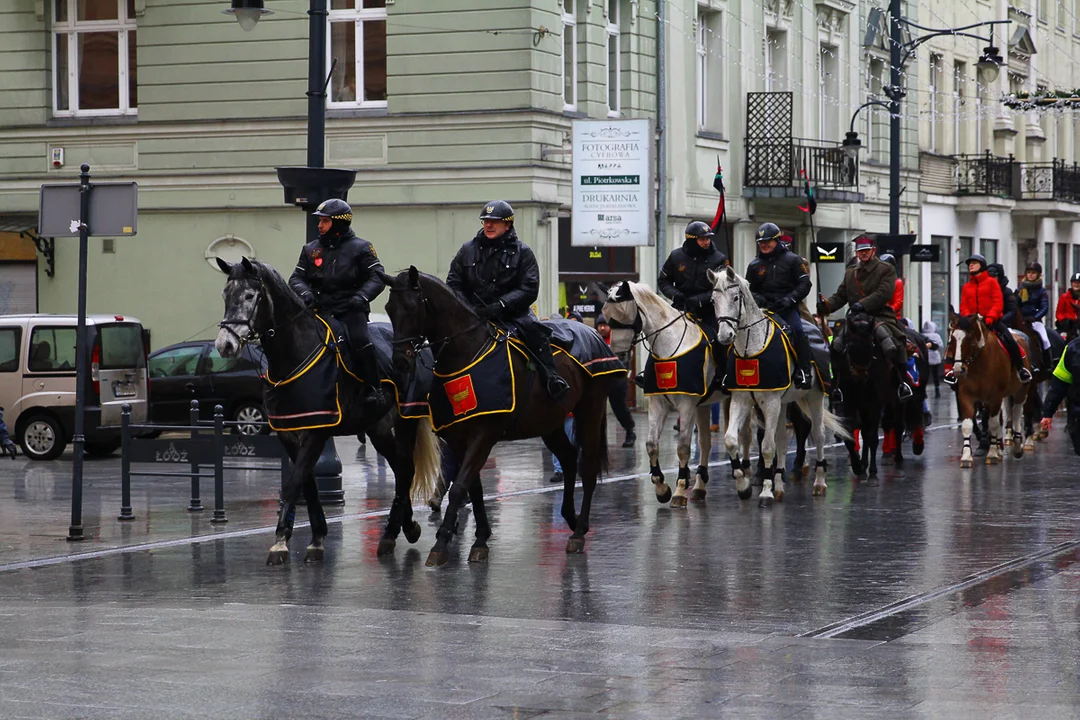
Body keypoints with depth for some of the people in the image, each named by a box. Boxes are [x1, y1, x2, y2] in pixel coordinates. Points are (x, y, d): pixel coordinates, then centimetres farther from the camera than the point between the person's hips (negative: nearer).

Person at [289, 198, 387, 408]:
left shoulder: (360, 248, 3)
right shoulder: (311, 249, 14)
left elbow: (376, 277, -3)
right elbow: (297, 277, 12)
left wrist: (362, 296, -21)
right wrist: (305, 292, -12)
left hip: (350, 310, -4)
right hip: (321, 310, 4)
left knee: (359, 340, -29)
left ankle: (375, 389, -20)